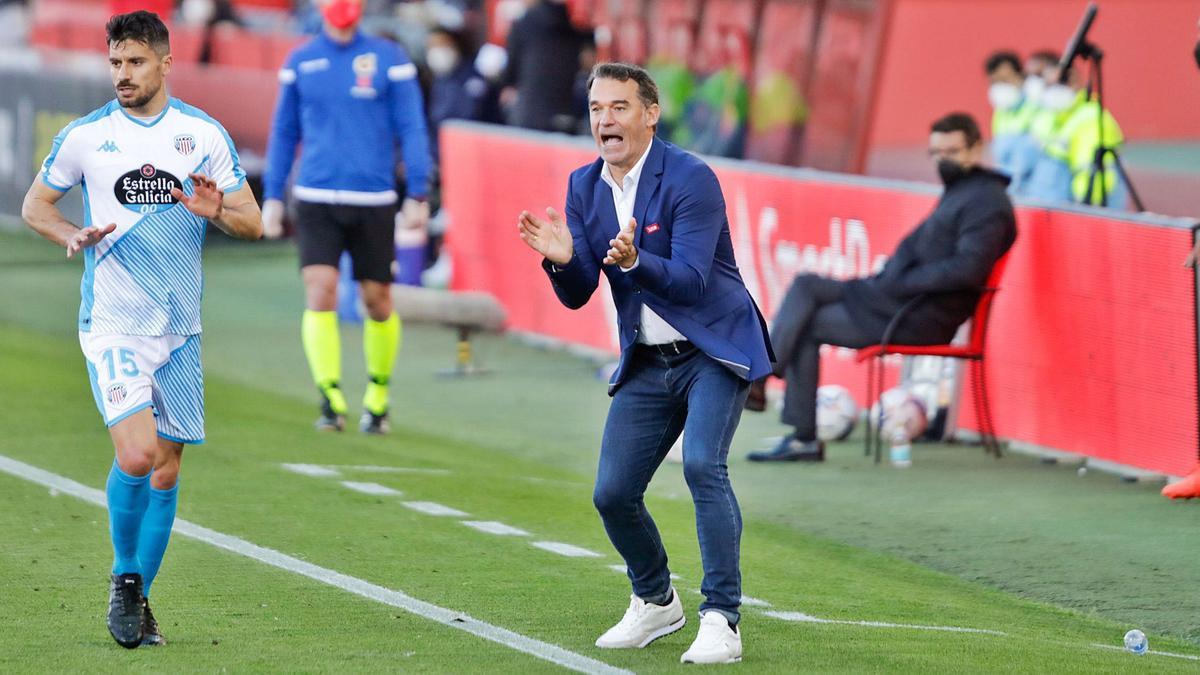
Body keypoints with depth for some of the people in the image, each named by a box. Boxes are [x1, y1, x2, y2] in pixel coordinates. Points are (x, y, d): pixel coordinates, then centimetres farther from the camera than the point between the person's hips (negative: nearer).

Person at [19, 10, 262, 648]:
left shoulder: (204, 134, 3)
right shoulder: (84, 136, 0)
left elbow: (252, 223, 5)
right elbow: (34, 205, 12)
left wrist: (216, 211, -18)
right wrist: (73, 236, -9)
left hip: (180, 328, 3)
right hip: (112, 326, -3)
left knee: (166, 469, 8)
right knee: (136, 456, -20)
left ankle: (139, 597, 23)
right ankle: (124, 575, 2)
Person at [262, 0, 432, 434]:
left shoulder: (389, 59, 1)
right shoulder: (300, 62, 7)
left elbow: (412, 129, 2)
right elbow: (283, 133, 15)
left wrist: (418, 195, -4)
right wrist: (272, 196, 11)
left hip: (373, 202, -1)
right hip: (316, 200, 1)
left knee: (377, 301, 7)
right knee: (320, 295, -13)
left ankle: (378, 398, 26)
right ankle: (331, 402, -12)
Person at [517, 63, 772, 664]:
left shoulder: (690, 179, -17)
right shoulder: (584, 187, 3)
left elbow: (691, 282, -24)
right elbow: (577, 295, 2)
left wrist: (635, 262, -42)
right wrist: (561, 259, -20)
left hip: (714, 349, -6)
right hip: (646, 363, 6)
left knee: (703, 463, -27)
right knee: (612, 494, 2)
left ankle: (721, 621, -22)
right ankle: (655, 603, 28)